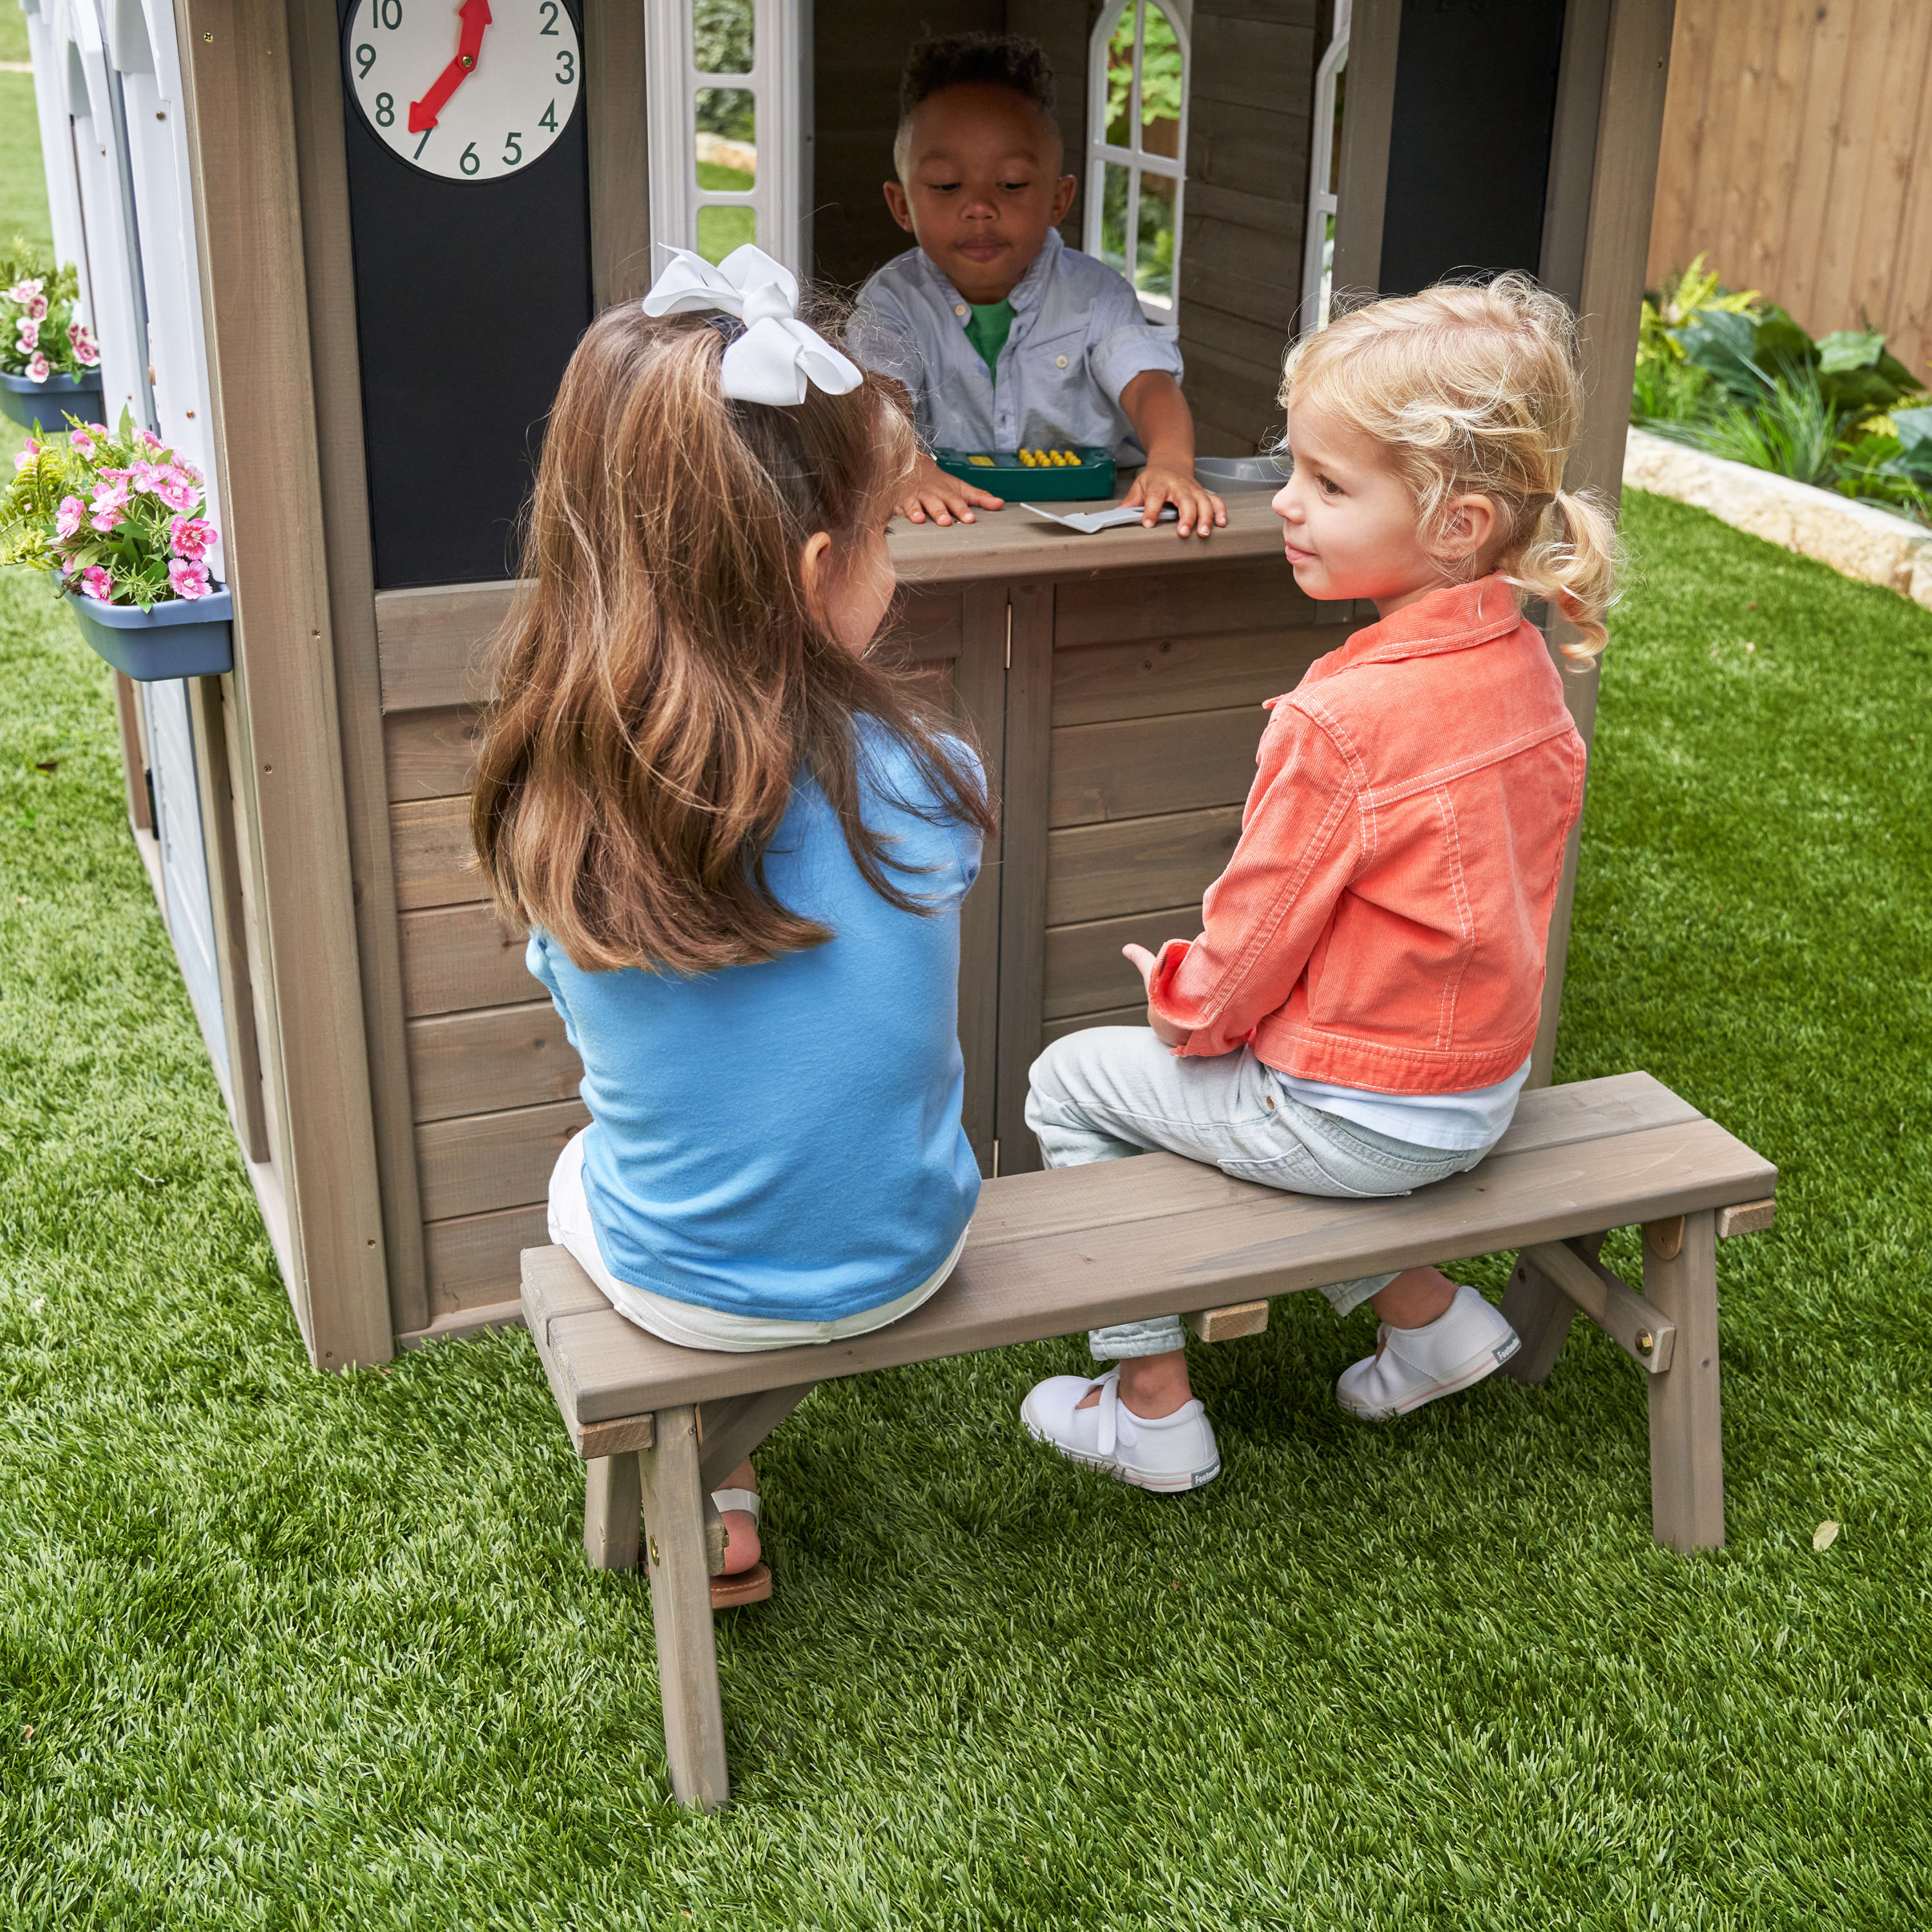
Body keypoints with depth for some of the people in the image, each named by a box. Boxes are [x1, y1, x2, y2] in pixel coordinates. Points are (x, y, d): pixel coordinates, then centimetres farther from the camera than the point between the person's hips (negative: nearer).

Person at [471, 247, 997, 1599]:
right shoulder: (919, 779, -22)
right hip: (900, 1263, 0)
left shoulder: (551, 808, -18)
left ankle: (709, 1497, 35)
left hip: (673, 1282, 0)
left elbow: (592, 1023, -1)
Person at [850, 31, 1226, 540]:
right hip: (948, 526, -2)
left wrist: (1171, 461, -38)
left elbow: (1147, 382, -14)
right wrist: (908, 469, -42)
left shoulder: (1093, 294, 2)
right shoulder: (893, 301, 0)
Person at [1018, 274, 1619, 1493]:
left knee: (1072, 1082, 9)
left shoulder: (1340, 722, -29)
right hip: (1487, 1084, 8)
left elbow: (1255, 943, -18)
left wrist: (1183, 999, 5)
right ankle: (1423, 1312, 26)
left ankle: (1152, 1409, 16)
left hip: (1360, 1117, -8)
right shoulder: (1526, 666, -4)